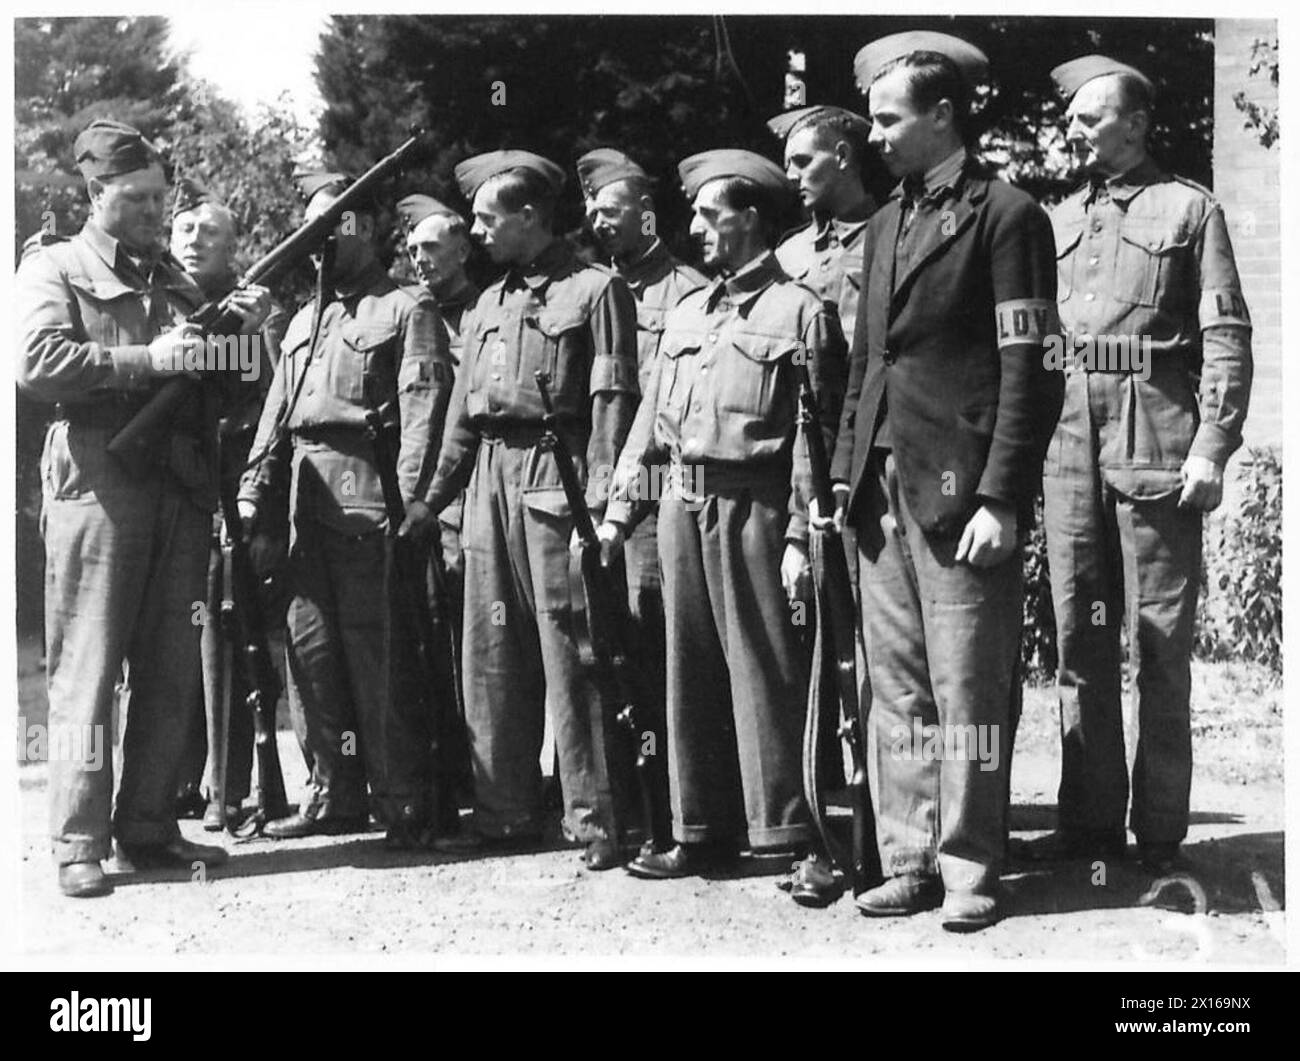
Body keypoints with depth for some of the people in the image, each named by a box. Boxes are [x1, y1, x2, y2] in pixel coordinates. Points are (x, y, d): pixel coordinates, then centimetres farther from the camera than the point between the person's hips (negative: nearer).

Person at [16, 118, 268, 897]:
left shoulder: (177, 282, 23)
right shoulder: (54, 271, 6)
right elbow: (36, 363, -12)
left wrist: (240, 330, 6)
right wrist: (148, 360, -17)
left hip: (183, 489, 6)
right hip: (98, 483, -6)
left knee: (173, 671, 6)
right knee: (88, 668, -5)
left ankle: (149, 829, 14)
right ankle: (80, 844, -2)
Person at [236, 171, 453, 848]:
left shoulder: (406, 311, 1)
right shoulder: (303, 323, 24)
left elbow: (423, 412, -9)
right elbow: (274, 419, 21)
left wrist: (411, 505, -18)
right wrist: (255, 508, 13)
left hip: (368, 506, -7)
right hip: (305, 511, 7)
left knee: (378, 658, -6)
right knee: (310, 656, 7)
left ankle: (403, 805, 1)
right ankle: (334, 795, 16)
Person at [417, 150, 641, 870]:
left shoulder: (594, 290, -1)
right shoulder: (490, 303, 20)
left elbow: (612, 400, -9)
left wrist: (601, 497, -17)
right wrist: (432, 497, 18)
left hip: (554, 476, -7)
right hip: (489, 480, 7)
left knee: (566, 649, -8)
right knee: (490, 652, 7)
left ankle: (594, 821, -2)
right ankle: (504, 814, 15)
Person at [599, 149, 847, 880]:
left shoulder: (799, 311, -4)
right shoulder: (686, 314, 18)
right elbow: (651, 420, 20)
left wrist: (799, 536, -16)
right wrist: (620, 508, 14)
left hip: (752, 508, -7)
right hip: (682, 504, 7)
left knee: (767, 671, -4)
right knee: (691, 669, 10)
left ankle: (792, 835, 3)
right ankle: (703, 829, 20)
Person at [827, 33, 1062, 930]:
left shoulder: (1006, 215, -4)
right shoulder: (885, 223, 19)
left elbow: (1030, 369, -9)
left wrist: (1001, 499, -15)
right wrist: (846, 470, 12)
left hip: (959, 486, -7)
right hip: (883, 485, 7)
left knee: (966, 686, -2)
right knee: (897, 686, 8)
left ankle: (969, 870, 7)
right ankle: (909, 861, 15)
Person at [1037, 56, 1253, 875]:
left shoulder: (1189, 208, 4)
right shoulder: (1059, 219, 18)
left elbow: (1226, 336, -2)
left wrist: (1212, 446, -12)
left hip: (1155, 436, -4)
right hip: (1069, 438, 5)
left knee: (1161, 639, -1)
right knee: (1077, 636, 5)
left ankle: (1160, 829, 5)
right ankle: (1090, 819, 13)